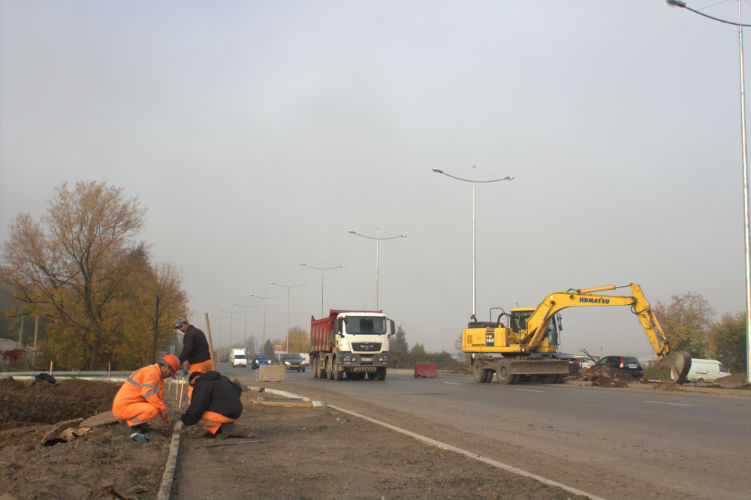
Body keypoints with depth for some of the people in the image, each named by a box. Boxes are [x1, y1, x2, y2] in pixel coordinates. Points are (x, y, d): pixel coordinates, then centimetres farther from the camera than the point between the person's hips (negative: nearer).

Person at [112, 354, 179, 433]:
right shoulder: (153, 372, -15)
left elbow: (160, 398, 25)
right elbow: (148, 392, -30)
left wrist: (166, 418, 25)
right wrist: (163, 408, -23)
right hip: (123, 408, -10)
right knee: (153, 411, -29)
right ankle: (133, 422, -7)